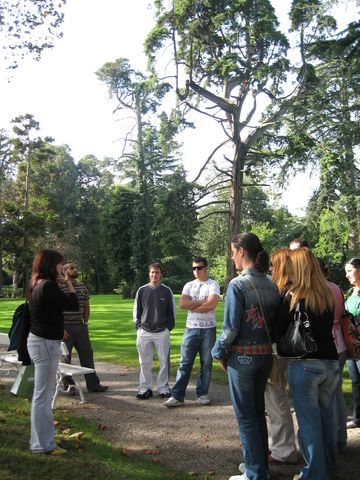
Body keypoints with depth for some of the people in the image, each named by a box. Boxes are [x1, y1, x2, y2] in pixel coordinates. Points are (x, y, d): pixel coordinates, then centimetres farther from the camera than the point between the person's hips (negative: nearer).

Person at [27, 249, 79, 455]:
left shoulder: (38, 285, 10)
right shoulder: (48, 286, -20)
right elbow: (74, 305, -15)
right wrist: (70, 285, -5)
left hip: (42, 341, 10)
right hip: (45, 344, -10)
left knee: (46, 392, 19)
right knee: (43, 394, -1)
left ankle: (41, 438, 31)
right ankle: (43, 444, 8)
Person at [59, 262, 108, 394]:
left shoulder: (82, 287, 9)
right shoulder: (59, 288, -8)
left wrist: (85, 323, 10)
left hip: (81, 327, 5)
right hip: (65, 329, -5)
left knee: (87, 355, 8)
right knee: (65, 358, 5)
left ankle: (93, 384, 17)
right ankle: (69, 385, 18)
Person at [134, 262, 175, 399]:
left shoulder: (167, 291, 3)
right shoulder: (142, 290, 6)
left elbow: (172, 311, 7)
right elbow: (136, 310, 11)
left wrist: (169, 327, -1)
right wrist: (138, 326, 3)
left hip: (162, 332, -1)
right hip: (144, 332, 1)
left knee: (164, 361, 3)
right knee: (144, 362, 6)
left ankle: (163, 388, 14)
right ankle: (145, 388, 16)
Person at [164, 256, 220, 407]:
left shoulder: (213, 285, -3)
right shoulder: (189, 285, 9)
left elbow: (211, 305, -18)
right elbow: (182, 304, -6)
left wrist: (192, 306, -8)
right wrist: (202, 301, -11)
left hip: (208, 329, -2)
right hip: (191, 328, 2)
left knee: (206, 363, 7)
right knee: (185, 363, 2)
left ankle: (202, 394, 19)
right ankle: (177, 396, 4)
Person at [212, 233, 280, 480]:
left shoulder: (238, 284, -16)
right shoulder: (272, 285, 2)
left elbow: (231, 326, -16)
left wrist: (220, 352, -1)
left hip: (242, 356, -6)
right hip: (266, 355, 6)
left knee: (246, 416, 7)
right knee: (258, 411, 20)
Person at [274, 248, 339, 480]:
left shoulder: (293, 297, -10)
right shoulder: (329, 295, 5)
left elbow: (278, 331, -5)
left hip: (304, 364, -5)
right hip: (331, 363, 6)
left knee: (309, 421, 6)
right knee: (326, 417, 20)